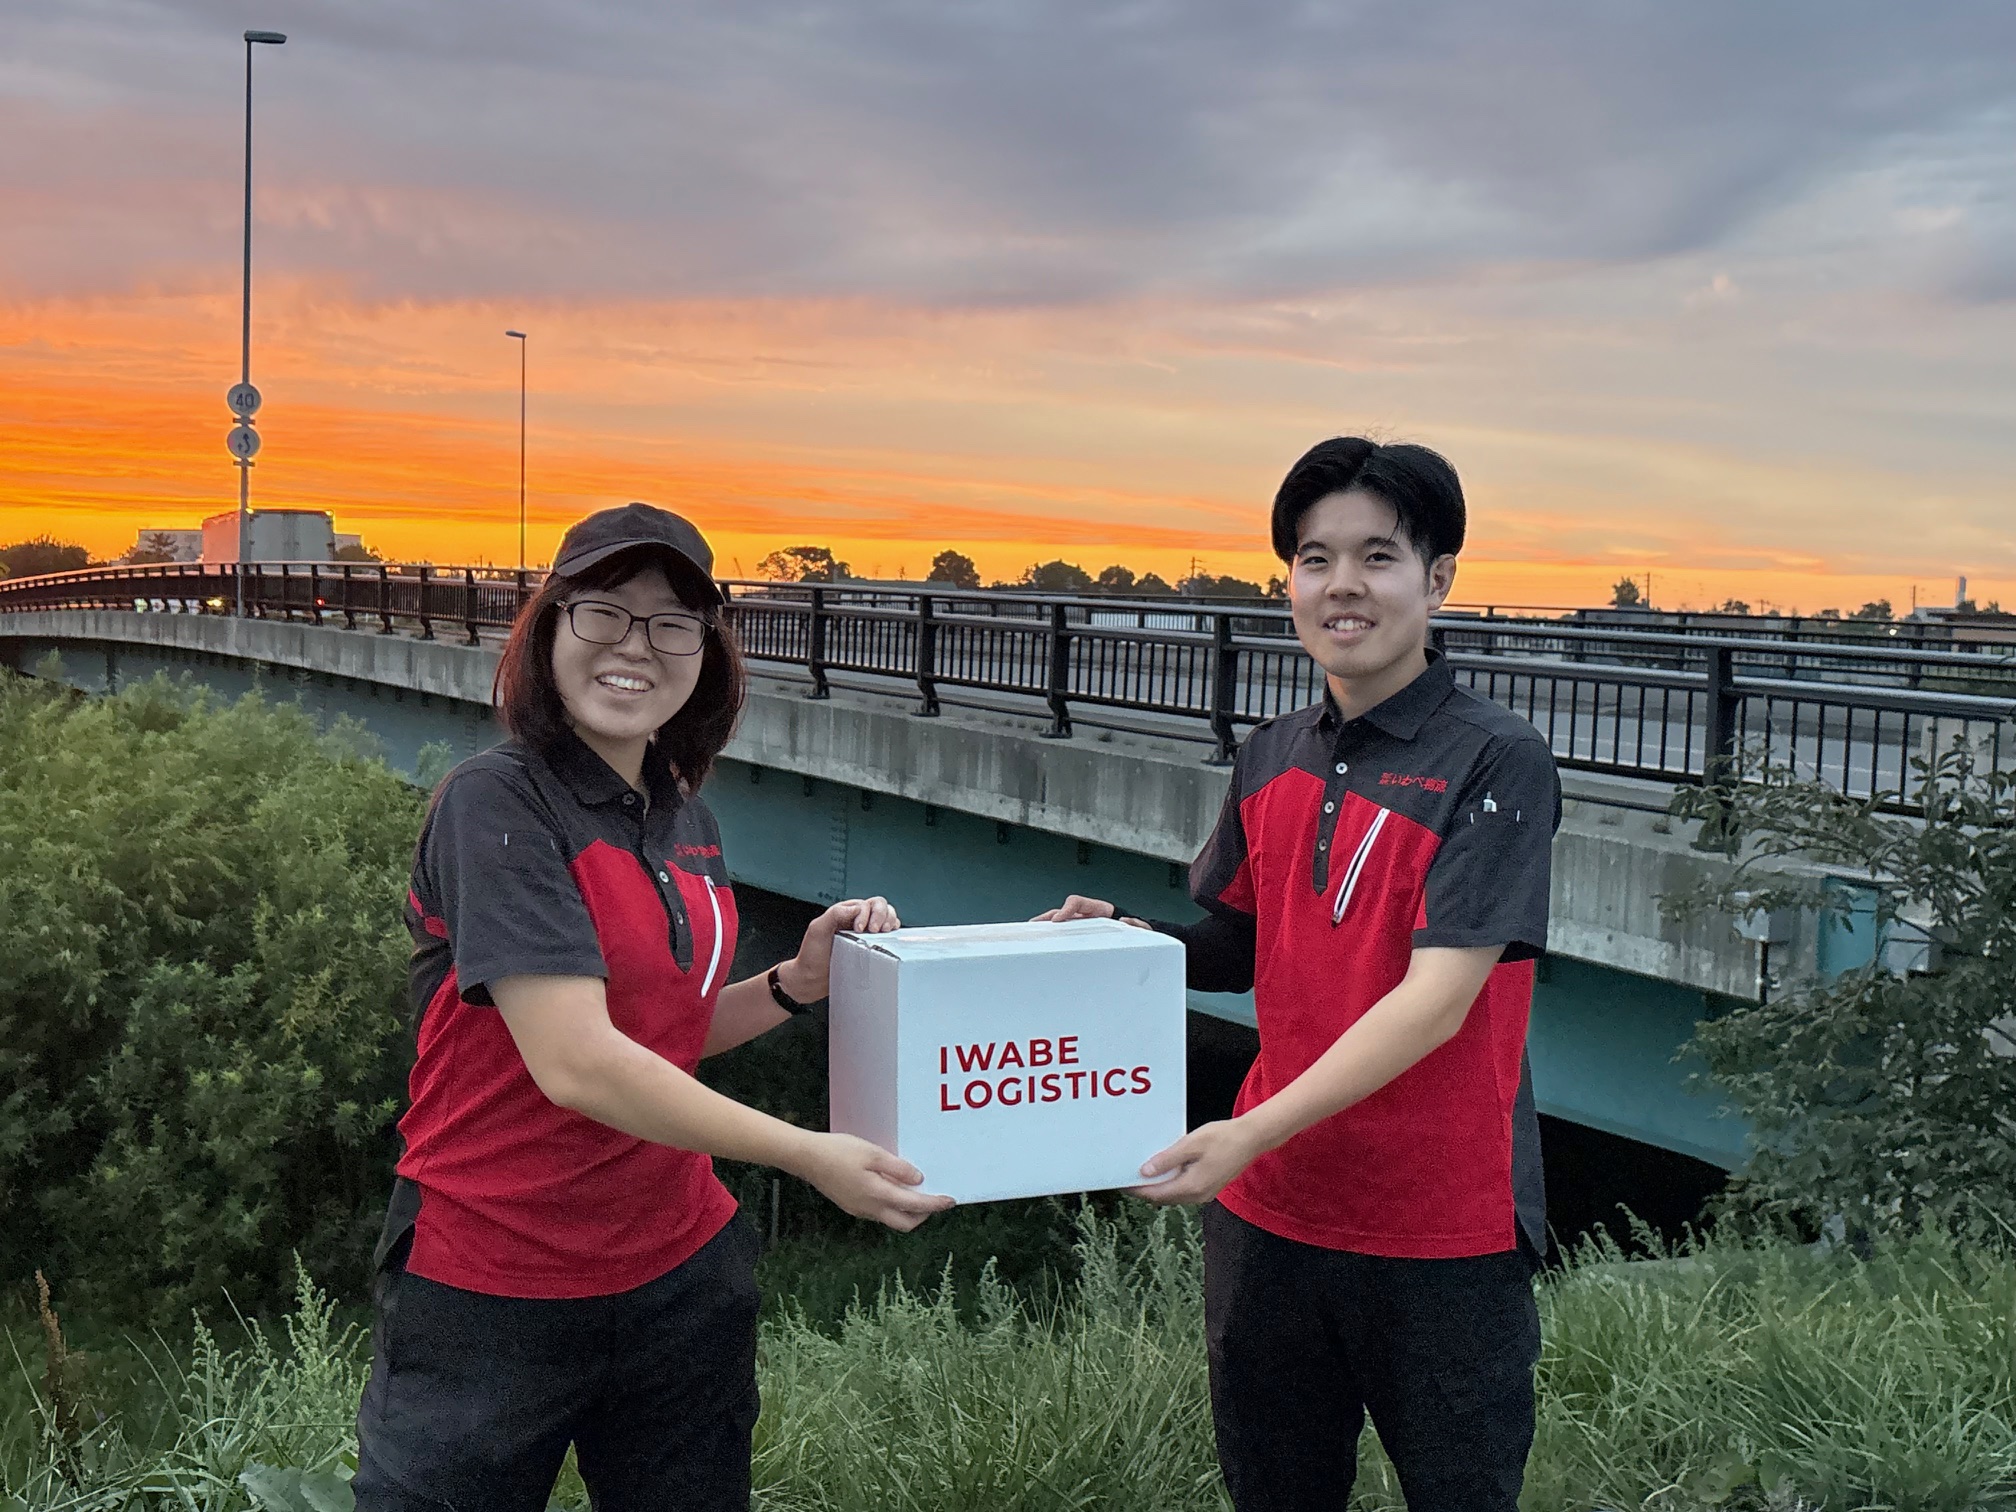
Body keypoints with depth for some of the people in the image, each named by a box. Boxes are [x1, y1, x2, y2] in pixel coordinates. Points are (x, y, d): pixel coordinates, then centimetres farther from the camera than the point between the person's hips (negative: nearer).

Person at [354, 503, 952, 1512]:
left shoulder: (684, 815, 6)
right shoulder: (498, 804, -17)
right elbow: (574, 1061, -25)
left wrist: (797, 982, -2)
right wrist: (807, 1155, -23)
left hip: (679, 1272, 7)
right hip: (493, 1295, -7)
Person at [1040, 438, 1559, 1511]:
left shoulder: (1495, 761, -14)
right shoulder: (1269, 760, 6)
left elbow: (1438, 994, -21)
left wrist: (1255, 1133, -28)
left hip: (1442, 1231, -5)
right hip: (1270, 1213, 6)